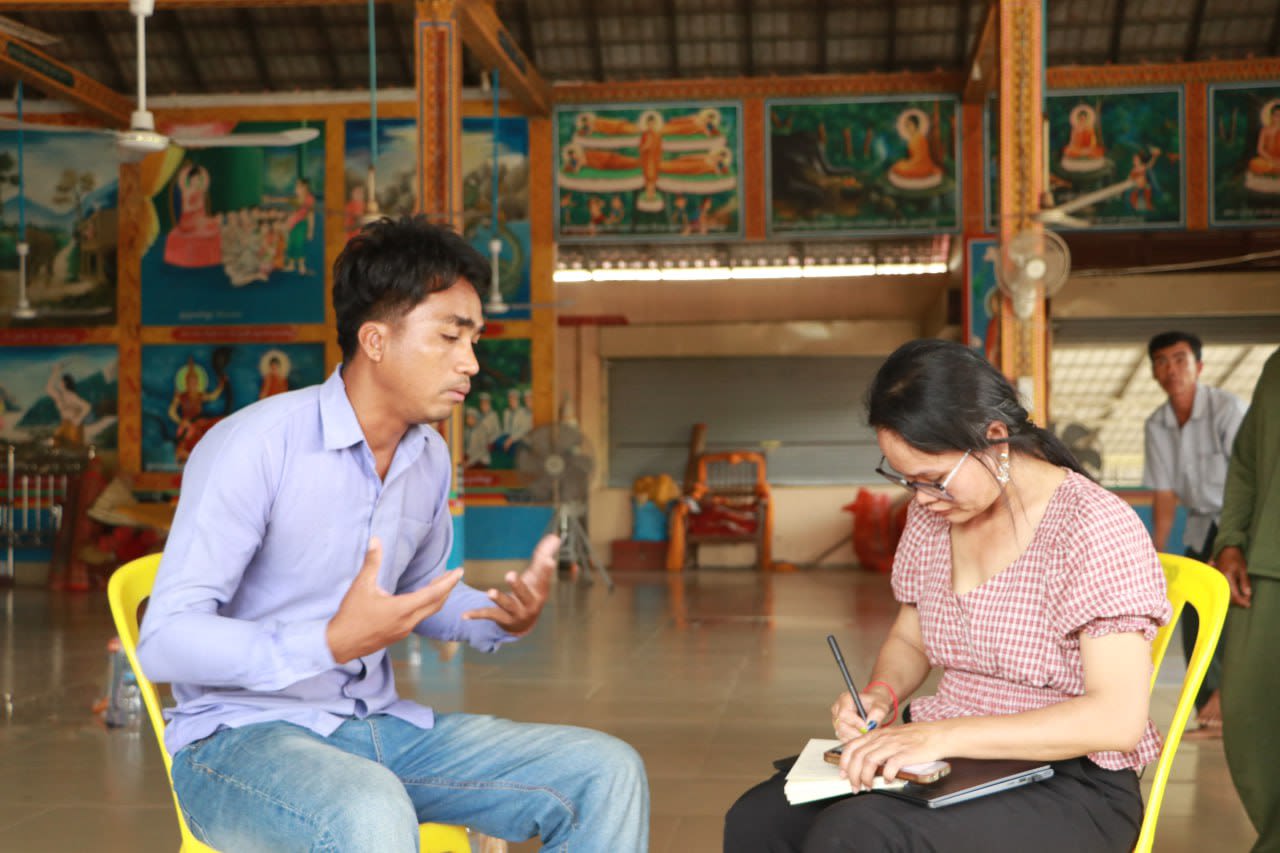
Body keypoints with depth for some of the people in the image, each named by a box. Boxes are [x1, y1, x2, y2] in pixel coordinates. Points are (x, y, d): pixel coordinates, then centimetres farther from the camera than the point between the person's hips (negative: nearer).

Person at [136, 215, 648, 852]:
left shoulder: (430, 457, 6)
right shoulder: (254, 446, -17)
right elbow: (165, 640, -20)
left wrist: (505, 617, 1)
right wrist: (331, 643, -32)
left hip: (379, 727, 7)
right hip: (241, 736, -7)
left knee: (607, 774, -6)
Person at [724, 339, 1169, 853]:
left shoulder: (1095, 527, -15)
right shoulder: (930, 517, 6)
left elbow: (1117, 718, -21)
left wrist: (945, 734, -27)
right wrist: (881, 694, -3)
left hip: (1070, 788, -6)